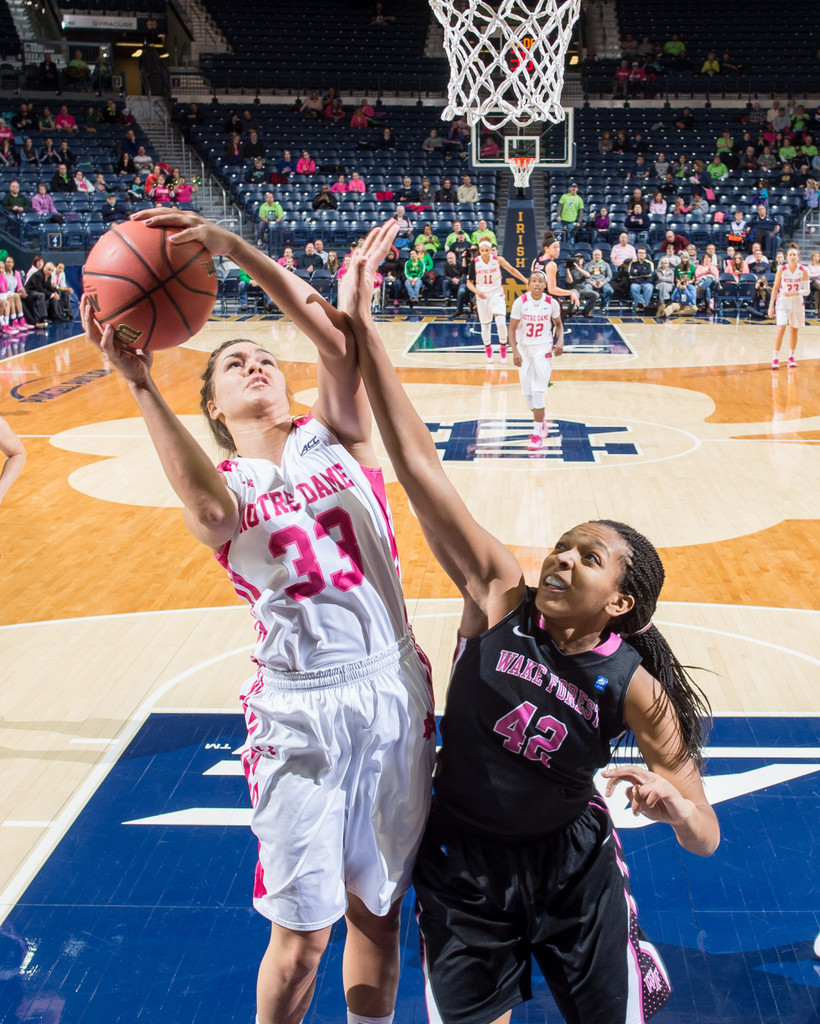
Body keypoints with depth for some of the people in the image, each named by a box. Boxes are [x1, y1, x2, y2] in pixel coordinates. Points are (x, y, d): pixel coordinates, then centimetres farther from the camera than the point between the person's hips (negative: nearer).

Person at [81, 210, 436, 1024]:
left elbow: (336, 338, -15)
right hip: (299, 714, -2)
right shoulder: (222, 488, 0)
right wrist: (140, 385, -31)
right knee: (300, 933, 7)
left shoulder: (333, 437, 5)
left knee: (376, 909, 17)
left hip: (394, 693, 2)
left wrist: (233, 247, -22)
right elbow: (212, 511, -27)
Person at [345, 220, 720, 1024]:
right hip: (464, 865, 0)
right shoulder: (501, 595, -18)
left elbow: (706, 839, -14)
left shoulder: (634, 687, -18)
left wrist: (673, 801, -38)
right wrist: (364, 330, -29)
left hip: (571, 866, 0)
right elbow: (416, 463, -25)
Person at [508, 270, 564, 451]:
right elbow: (512, 328, -7)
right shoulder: (520, 302, -10)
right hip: (524, 348, 2)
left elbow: (558, 324, 10)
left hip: (543, 349, -2)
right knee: (527, 391, 8)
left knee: (538, 391, -12)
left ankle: (537, 433, -6)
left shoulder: (552, 303, -8)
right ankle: (540, 422, 34)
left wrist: (560, 341, -8)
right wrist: (515, 351, -17)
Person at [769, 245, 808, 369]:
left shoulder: (803, 270, -7)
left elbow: (806, 291, -6)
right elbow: (775, 287, -2)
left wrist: (793, 293, -22)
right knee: (781, 328, -16)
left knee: (794, 330, 10)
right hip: (783, 302, -2)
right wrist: (771, 306, -4)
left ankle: (791, 356, 25)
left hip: (797, 302, 2)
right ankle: (775, 358, -14)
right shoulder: (781, 270, -9)